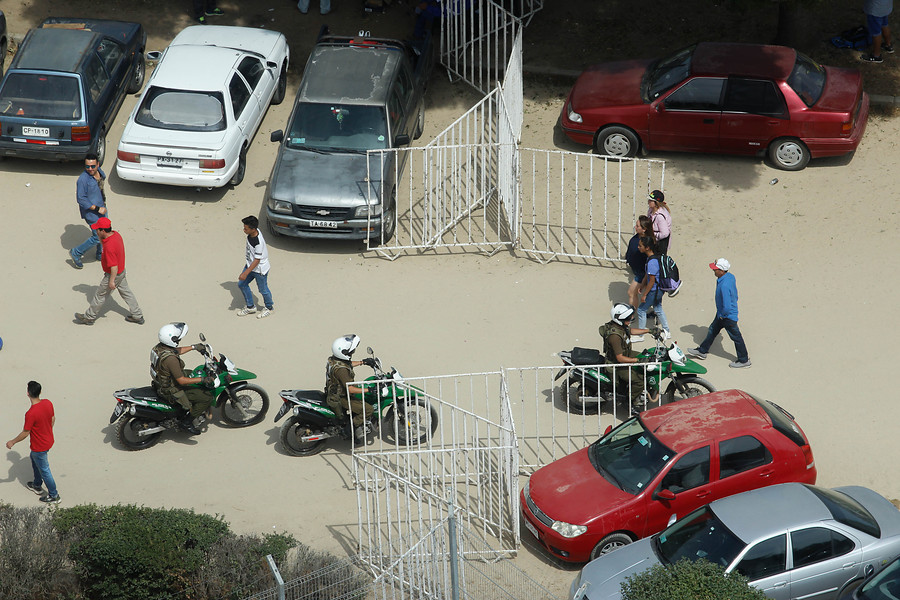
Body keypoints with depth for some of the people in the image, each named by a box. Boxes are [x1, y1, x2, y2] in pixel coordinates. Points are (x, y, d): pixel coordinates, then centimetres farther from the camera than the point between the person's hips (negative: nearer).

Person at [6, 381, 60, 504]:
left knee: (44, 471, 12)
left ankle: (54, 496, 29)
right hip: (48, 441, 8)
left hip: (39, 447, -8)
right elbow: (53, 419, 4)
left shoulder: (31, 414, -35)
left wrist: (12, 442, -6)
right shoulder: (48, 403, -13)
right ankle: (37, 486, 50)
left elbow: (25, 433, -23)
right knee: (34, 459, 32)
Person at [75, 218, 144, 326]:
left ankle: (89, 317, 28)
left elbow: (114, 266, -30)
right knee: (126, 293, 22)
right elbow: (102, 243, 13)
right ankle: (137, 316, 32)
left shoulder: (109, 246, -36)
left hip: (113, 275, -9)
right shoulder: (116, 234, -8)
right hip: (121, 271, 9)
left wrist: (111, 281, -20)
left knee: (100, 295, 10)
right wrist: (100, 236, -6)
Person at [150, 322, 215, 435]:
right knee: (207, 397, -8)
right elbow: (181, 381, -30)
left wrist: (193, 347, 22)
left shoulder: (160, 347, -6)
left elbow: (176, 351, 16)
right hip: (170, 391, -10)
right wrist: (202, 380, -25)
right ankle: (186, 421, 4)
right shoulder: (171, 359, -35)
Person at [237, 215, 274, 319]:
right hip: (250, 265, 9)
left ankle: (269, 308, 38)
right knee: (242, 284, 15)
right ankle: (250, 307, 32)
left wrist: (246, 273, -27)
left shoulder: (259, 243, -36)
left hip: (260, 269, -9)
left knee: (263, 289, 11)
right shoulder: (252, 233, -10)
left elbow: (257, 261, -30)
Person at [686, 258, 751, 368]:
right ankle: (702, 351, 40)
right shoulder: (730, 276, -6)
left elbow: (727, 306, -35)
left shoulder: (724, 286, -37)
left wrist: (722, 315, -15)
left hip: (728, 316, -10)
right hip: (721, 313, 10)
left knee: (736, 337, 8)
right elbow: (735, 294, 11)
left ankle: (744, 360, 25)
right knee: (712, 330, 23)